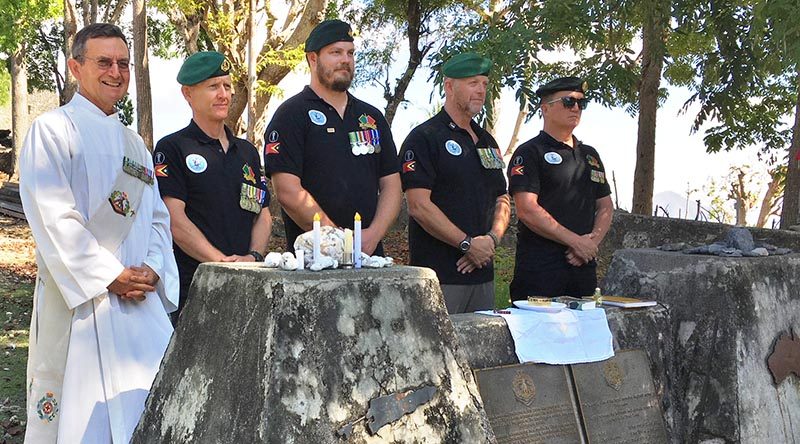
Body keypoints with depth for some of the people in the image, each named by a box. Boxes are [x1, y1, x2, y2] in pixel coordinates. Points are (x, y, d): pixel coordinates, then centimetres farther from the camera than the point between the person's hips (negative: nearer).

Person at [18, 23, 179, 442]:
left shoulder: (135, 143, 18)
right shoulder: (53, 129, -3)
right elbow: (53, 217, -13)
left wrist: (153, 270, -4)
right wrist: (111, 276, -15)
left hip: (143, 300, 6)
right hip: (79, 298, -6)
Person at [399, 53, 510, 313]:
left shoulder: (487, 142, 18)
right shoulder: (424, 138, -6)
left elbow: (502, 201, 17)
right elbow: (419, 206, -15)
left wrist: (492, 238, -3)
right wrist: (467, 244, -15)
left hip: (483, 274, 7)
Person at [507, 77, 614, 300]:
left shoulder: (590, 155, 19)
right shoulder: (529, 153, -3)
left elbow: (605, 206, 20)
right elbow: (527, 211, -14)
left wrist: (593, 240, -1)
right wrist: (576, 241, -13)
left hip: (584, 264, 7)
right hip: (540, 266, -6)